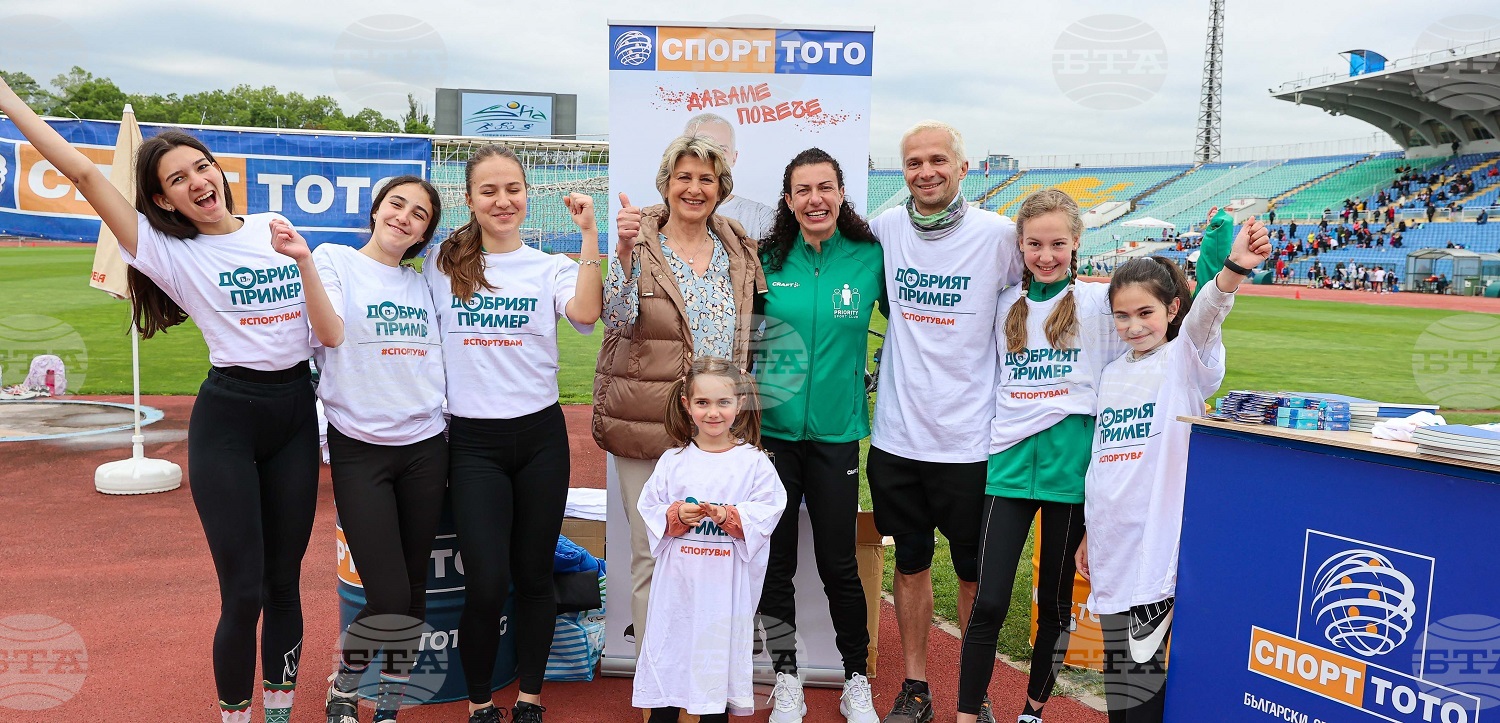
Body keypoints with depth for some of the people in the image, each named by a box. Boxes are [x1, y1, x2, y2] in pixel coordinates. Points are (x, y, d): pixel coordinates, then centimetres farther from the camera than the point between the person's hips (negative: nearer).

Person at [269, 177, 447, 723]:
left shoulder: (424, 283, 13)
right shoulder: (335, 260, 1)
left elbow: (445, 358, 12)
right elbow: (331, 333, -16)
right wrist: (304, 261, -26)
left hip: (424, 449, 5)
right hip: (359, 449, -4)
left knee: (414, 592, 8)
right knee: (388, 597, -10)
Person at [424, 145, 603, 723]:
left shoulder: (551, 267, 4)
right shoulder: (443, 264, 5)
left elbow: (585, 314, -18)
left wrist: (588, 234, -22)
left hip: (540, 435, 1)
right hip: (472, 441, -1)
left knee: (534, 576, 9)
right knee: (486, 584, -6)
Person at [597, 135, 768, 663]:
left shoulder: (740, 251, 8)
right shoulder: (640, 246, -4)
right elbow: (616, 320, -18)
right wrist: (625, 251, -31)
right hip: (648, 423, -3)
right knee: (653, 554, 3)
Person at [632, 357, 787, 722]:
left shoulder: (753, 462, -2)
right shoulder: (673, 460, 4)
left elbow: (768, 510, -8)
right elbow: (648, 507, 4)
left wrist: (729, 516, -21)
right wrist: (677, 515, -15)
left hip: (727, 583, -1)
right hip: (678, 579, 2)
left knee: (721, 648, 7)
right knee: (671, 643, 9)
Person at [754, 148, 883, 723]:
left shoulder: (871, 259, -2)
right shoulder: (767, 260, 0)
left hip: (836, 434, -1)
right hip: (771, 429, 1)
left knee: (838, 563, 5)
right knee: (774, 561, 9)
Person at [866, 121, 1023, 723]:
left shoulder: (998, 234, -8)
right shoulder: (886, 228, 1)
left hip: (969, 439, -2)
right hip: (897, 433, 3)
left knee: (975, 574, 9)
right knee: (911, 563, 14)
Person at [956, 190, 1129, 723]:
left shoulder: (1099, 301, -1)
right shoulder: (1006, 305, 8)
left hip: (1071, 466, -2)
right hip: (1010, 463, 2)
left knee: (1055, 602, 12)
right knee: (989, 603, -1)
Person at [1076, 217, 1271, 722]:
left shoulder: (1184, 361, -5)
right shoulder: (1112, 374, 12)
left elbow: (1204, 316, -27)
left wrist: (1233, 270, -47)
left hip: (1159, 544, -6)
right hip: (1111, 544, 6)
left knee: (1144, 666, -3)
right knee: (1118, 665, 14)